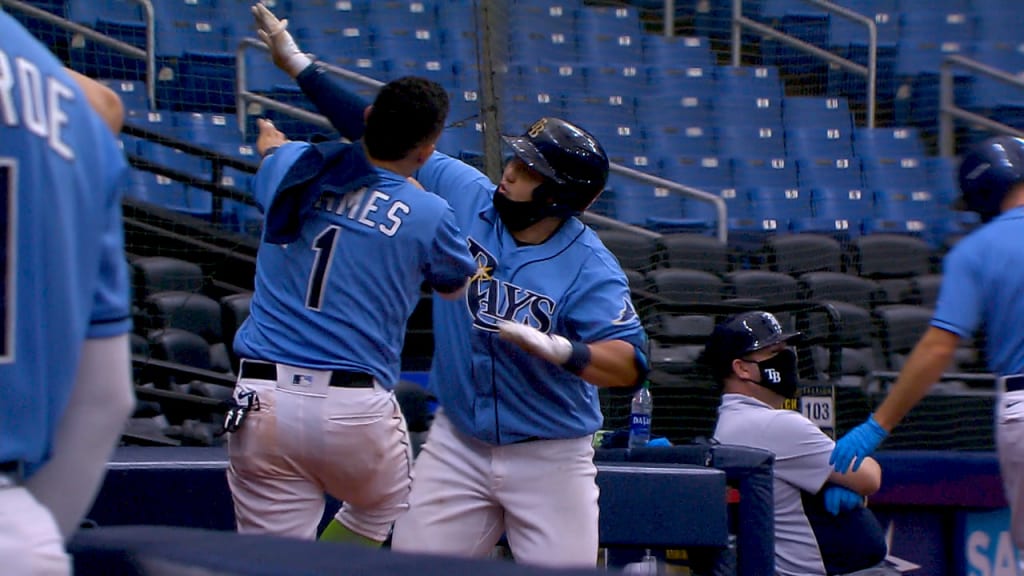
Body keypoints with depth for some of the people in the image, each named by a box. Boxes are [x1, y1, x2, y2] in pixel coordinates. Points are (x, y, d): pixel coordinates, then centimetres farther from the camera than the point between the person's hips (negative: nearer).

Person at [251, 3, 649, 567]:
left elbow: (631, 365, -24)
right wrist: (299, 64, 3)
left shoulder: (590, 268, -16)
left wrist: (559, 350, -41)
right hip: (457, 447, 4)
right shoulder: (464, 195, -3)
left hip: (549, 457, -4)